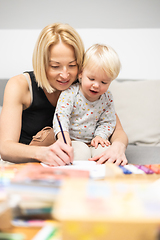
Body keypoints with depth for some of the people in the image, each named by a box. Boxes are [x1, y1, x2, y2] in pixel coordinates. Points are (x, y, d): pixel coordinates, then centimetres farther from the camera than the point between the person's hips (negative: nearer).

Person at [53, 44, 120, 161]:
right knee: (81, 154, -32)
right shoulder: (70, 93, -14)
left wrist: (99, 135, -11)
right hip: (72, 140, -3)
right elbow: (61, 115, -24)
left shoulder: (107, 98, 0)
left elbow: (108, 121, 9)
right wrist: (63, 134, -44)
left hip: (93, 141, 4)